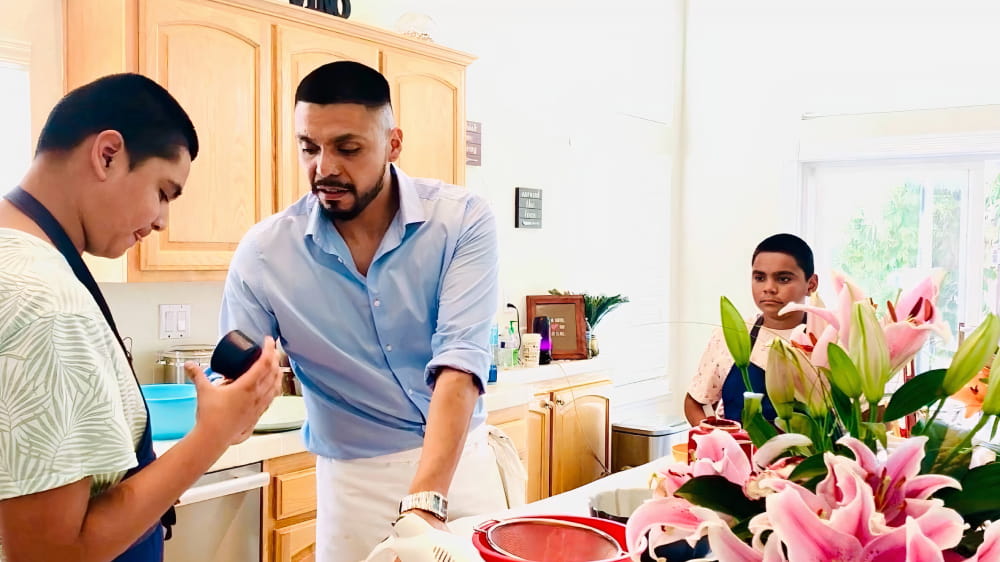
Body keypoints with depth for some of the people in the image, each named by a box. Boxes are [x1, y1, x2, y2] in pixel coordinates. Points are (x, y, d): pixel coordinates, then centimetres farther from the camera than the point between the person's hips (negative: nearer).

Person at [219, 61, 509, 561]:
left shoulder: (462, 221, -14)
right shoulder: (264, 253, -12)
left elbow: (459, 364, -22)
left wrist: (425, 499, -33)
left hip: (461, 462, 0)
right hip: (355, 480, 0)